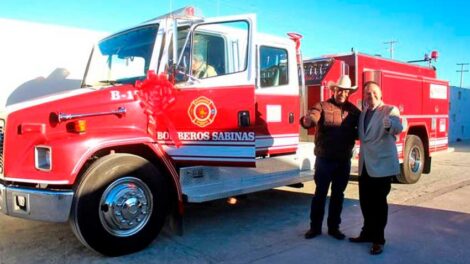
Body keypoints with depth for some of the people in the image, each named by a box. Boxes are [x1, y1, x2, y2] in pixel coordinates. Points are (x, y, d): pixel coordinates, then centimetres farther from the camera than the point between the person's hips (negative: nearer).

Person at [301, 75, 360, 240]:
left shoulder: (353, 110, 8)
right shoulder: (322, 106, -5)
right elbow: (311, 118, -23)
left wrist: (354, 135, -6)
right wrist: (307, 120, -45)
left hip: (344, 160, 4)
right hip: (324, 159, -3)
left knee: (338, 194, 11)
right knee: (320, 193, 5)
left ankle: (334, 227, 24)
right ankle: (315, 227, 17)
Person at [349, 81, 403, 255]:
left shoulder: (390, 110, -8)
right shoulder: (363, 113, 12)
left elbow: (398, 128, -30)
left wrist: (390, 124, -51)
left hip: (382, 165, -6)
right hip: (365, 165, 6)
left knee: (379, 203, 3)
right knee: (365, 201, 14)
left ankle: (378, 239, 16)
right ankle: (368, 233, 31)